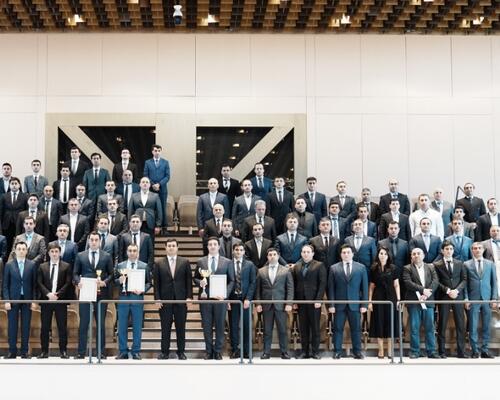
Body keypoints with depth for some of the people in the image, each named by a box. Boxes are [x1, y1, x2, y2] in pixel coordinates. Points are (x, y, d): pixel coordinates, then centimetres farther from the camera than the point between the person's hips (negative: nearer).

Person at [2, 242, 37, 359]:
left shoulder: (32, 265, 3)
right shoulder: (9, 265, 2)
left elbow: (34, 284, 3)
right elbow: (5, 285, 3)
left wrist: (33, 300, -2)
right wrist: (6, 300, -6)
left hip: (27, 300, 0)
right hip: (13, 299, 0)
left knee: (26, 326, 3)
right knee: (12, 326, 1)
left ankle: (24, 351, 9)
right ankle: (12, 351, 8)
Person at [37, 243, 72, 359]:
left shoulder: (66, 266, 5)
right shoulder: (42, 267, 9)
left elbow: (68, 283, -2)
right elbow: (39, 283, 2)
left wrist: (58, 294, -13)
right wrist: (48, 294, -13)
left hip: (61, 300, -1)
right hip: (46, 300, 2)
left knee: (62, 327, 1)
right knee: (45, 327, 3)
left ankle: (63, 351, 6)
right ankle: (44, 351, 9)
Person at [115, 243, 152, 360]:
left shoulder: (144, 266, 6)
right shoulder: (120, 266, 10)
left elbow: (149, 283, 3)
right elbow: (114, 281, 8)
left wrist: (142, 290, -14)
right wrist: (119, 280, -13)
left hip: (137, 297, -1)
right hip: (123, 297, 1)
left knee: (137, 326, 1)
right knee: (122, 326, 3)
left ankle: (136, 351, 8)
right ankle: (123, 351, 10)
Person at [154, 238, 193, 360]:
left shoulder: (185, 262, 6)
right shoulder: (159, 264, 6)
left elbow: (189, 281, 4)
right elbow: (156, 283, 4)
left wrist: (189, 296, -4)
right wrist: (157, 298, -4)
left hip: (181, 299, 0)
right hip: (165, 300, 0)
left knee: (181, 327, 4)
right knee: (165, 327, 3)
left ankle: (181, 352, 12)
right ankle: (165, 352, 10)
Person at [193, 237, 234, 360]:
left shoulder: (227, 262, 5)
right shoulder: (200, 262, 8)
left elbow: (231, 281, 4)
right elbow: (195, 278, 12)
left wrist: (225, 294, -9)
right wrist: (200, 282, -11)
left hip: (220, 298, -1)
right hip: (205, 298, 1)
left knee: (220, 326, 3)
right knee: (207, 326, 5)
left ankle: (218, 352, 13)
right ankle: (209, 351, 15)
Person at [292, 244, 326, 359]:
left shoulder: (319, 265, 2)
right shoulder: (296, 267, 11)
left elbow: (322, 283, -5)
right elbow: (294, 284, 9)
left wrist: (318, 300, -12)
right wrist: (294, 301, 2)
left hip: (314, 301, -3)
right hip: (301, 301, 3)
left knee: (315, 327, 1)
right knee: (303, 328, 5)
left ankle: (315, 351, 7)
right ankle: (304, 351, 10)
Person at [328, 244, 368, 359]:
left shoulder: (361, 267, 6)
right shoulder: (334, 268, 5)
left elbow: (364, 287, 5)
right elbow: (331, 288, 3)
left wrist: (364, 304, -1)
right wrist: (331, 305, -5)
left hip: (355, 304, 0)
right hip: (339, 304, 0)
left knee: (356, 328, 3)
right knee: (337, 328, 3)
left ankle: (357, 351, 11)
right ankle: (337, 351, 10)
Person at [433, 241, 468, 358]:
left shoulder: (460, 263, 13)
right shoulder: (437, 265, 4)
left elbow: (464, 279, 7)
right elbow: (436, 282, -2)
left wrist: (457, 290, -8)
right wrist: (448, 291, -13)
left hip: (458, 296, 2)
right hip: (443, 297, -2)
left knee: (460, 325, 1)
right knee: (442, 325, 0)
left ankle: (461, 352, 5)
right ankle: (442, 352, 5)